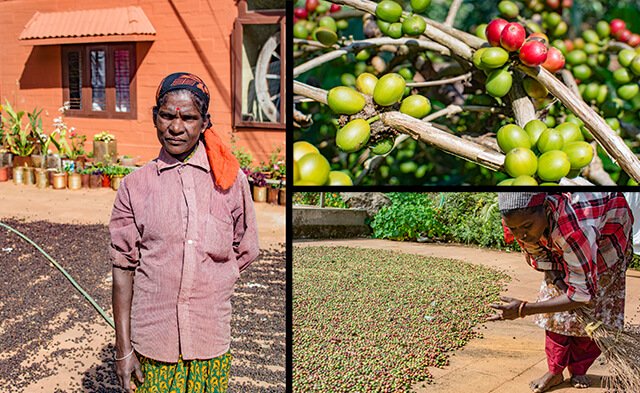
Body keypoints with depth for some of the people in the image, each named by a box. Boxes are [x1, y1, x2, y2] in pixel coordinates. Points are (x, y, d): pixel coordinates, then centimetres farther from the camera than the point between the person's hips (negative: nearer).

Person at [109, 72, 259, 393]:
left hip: (211, 342, 1)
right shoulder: (135, 185, 0)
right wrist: (123, 349, -2)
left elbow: (245, 257, 10)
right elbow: (123, 270, 0)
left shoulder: (231, 180, 1)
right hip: (152, 342, 0)